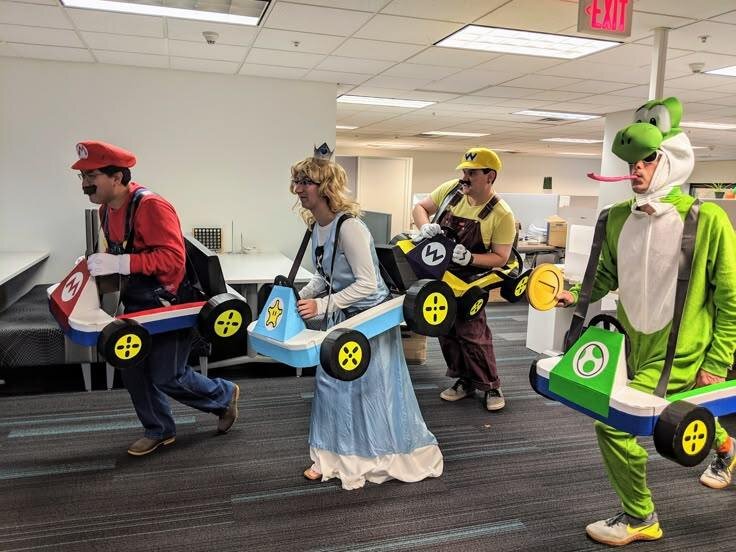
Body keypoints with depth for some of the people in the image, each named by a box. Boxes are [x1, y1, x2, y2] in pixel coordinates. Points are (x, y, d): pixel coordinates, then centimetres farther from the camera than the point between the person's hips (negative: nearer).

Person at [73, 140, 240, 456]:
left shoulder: (151, 206, -26)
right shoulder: (106, 210, 3)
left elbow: (173, 258, -33)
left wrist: (119, 264, -37)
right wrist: (97, 263, 1)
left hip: (170, 305, -9)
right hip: (137, 305, 9)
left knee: (167, 378, -1)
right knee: (132, 370, 11)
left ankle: (225, 396, 25)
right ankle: (159, 430, 30)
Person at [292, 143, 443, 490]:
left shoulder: (349, 227, -26)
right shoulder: (317, 227, 2)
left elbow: (367, 284, -28)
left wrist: (322, 306, -29)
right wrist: (299, 298, -1)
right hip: (340, 318, 8)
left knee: (374, 389, 5)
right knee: (331, 383, 13)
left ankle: (414, 457, 27)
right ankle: (332, 457, 30)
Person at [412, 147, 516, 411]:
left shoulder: (501, 214, -18)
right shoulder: (451, 189, -7)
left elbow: (500, 257, -15)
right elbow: (420, 208, 4)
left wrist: (468, 257, -31)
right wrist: (425, 226, -19)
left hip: (468, 280, -5)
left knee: (472, 333, -7)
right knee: (447, 331, 12)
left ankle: (491, 387, 13)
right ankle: (465, 380, 28)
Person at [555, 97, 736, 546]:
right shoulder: (619, 217, -2)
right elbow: (609, 274, 13)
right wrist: (577, 295, -5)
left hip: (678, 353, -6)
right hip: (633, 344, 6)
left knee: (614, 423, -13)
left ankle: (639, 519, 12)